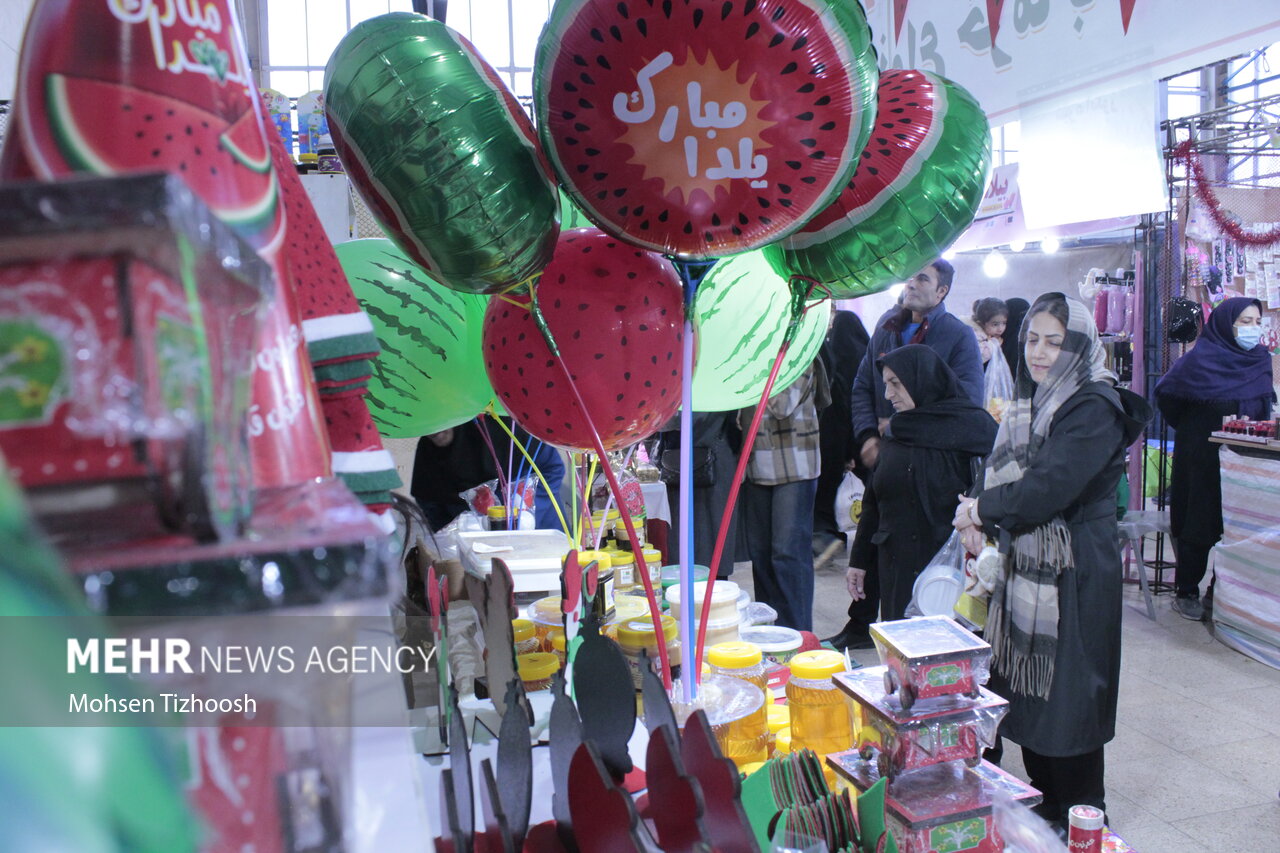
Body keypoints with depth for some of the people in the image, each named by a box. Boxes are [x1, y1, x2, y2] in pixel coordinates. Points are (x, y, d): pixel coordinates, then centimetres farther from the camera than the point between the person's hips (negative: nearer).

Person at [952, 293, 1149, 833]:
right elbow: (999, 473, 11)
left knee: (1066, 693, 3)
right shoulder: (1029, 402, 10)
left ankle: (1078, 813, 20)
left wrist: (980, 510, -10)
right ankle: (1042, 795, 31)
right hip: (1025, 565, 8)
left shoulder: (1094, 409, -16)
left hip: (1073, 575, -8)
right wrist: (981, 523, -8)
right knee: (1025, 687, 15)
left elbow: (1047, 488, -24)